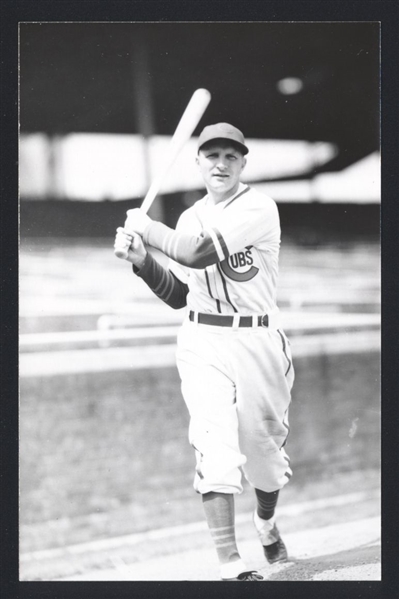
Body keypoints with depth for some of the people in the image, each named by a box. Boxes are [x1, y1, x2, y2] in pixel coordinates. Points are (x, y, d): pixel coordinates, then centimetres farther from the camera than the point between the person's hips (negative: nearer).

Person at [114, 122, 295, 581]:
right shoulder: (190, 219, 11)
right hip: (203, 342, 3)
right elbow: (177, 294, 16)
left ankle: (266, 521, 42)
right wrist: (142, 260, 0)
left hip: (258, 341, -3)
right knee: (215, 445, -13)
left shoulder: (258, 208, -9)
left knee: (264, 445, 8)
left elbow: (198, 252, -21)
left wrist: (147, 228, -8)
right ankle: (230, 565, -17)